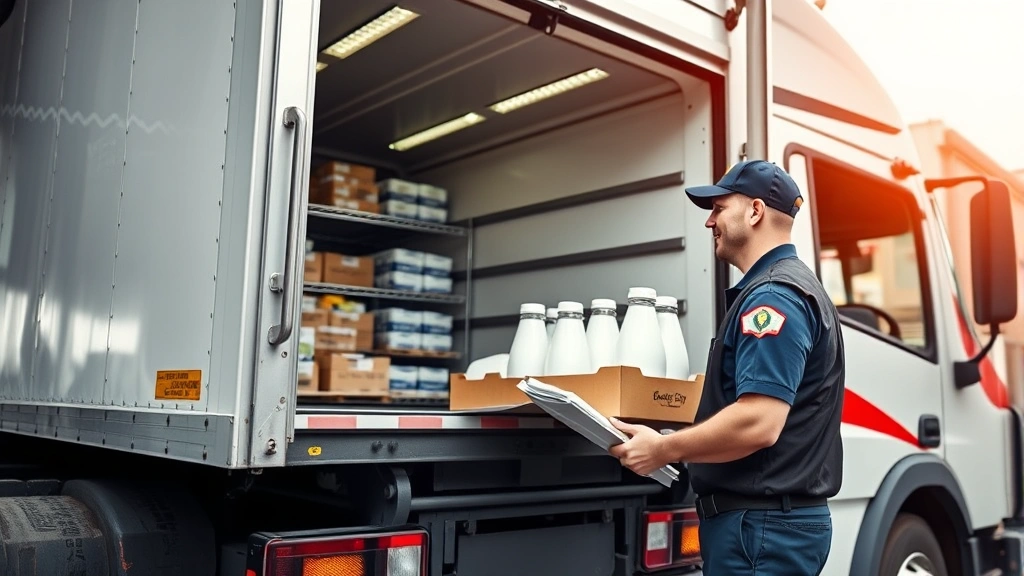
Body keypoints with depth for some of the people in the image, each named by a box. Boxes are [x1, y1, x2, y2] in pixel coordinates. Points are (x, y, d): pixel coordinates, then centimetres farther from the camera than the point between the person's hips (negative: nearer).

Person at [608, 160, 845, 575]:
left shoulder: (774, 295, -18)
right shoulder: (787, 286, 16)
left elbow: (757, 423, -28)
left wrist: (663, 449, -16)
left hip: (761, 524, -10)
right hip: (775, 519, 10)